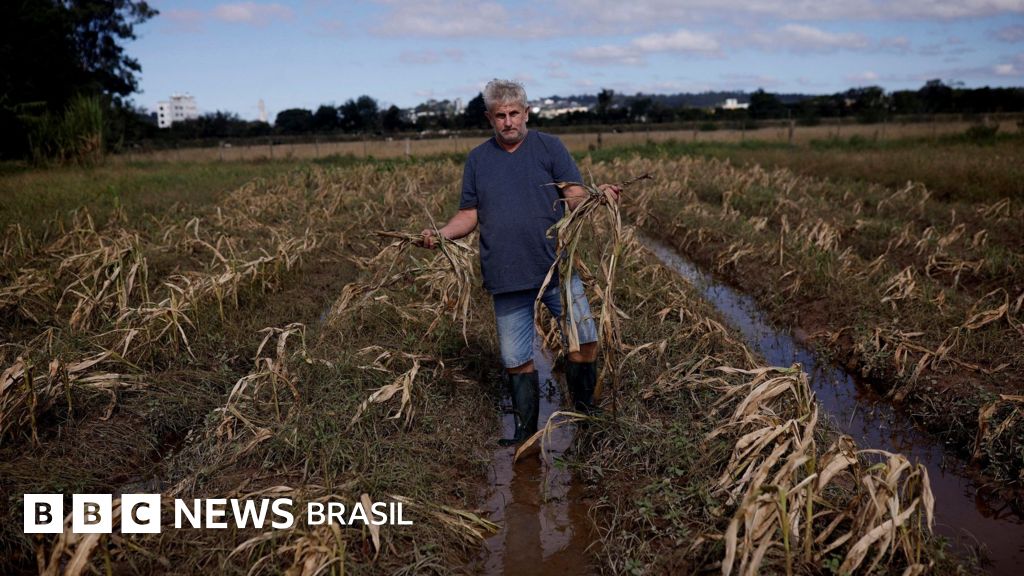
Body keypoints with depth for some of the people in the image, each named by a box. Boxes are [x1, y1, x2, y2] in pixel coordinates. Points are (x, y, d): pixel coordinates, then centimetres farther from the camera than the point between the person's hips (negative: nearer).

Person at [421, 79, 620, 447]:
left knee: (585, 340, -9)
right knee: (516, 360, 9)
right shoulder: (477, 160, 12)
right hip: (506, 277, 2)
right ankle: (525, 432, 25)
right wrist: (440, 234, -7)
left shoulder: (549, 147, 4)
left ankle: (583, 412, 15)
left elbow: (574, 197, -3)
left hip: (556, 268, -2)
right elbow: (470, 214, 11)